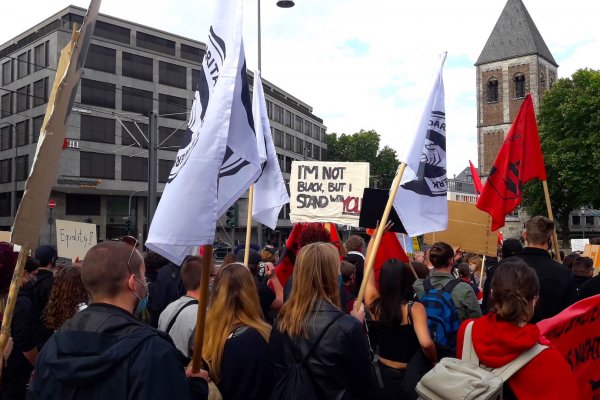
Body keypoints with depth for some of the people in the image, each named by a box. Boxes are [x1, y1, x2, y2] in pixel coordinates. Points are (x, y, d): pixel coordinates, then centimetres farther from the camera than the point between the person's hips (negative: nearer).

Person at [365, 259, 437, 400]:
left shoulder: (374, 304, -13)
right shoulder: (414, 308, -23)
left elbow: (369, 270, 0)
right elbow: (426, 343, -35)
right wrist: (435, 361, -16)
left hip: (382, 370, 3)